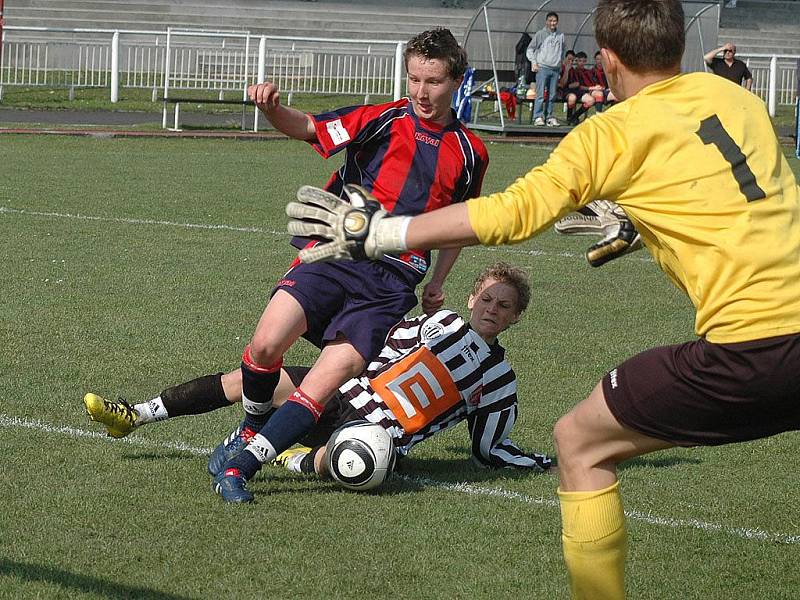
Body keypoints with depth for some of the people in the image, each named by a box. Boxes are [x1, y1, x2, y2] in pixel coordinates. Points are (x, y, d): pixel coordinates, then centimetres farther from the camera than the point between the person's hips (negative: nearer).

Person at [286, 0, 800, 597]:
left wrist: (374, 232, -1)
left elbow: (510, 212, -8)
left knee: (579, 443, 12)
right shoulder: (738, 97, 15)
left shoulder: (612, 134, -1)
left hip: (747, 346, -5)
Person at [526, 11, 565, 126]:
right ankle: (538, 117, -8)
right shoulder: (541, 34, 1)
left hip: (555, 69, 4)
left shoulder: (560, 35, 12)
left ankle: (549, 117, 11)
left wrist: (560, 64, 14)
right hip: (543, 68, -4)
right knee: (540, 94, -8)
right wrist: (534, 63, -5)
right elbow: (530, 49, 4)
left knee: (552, 95, 6)